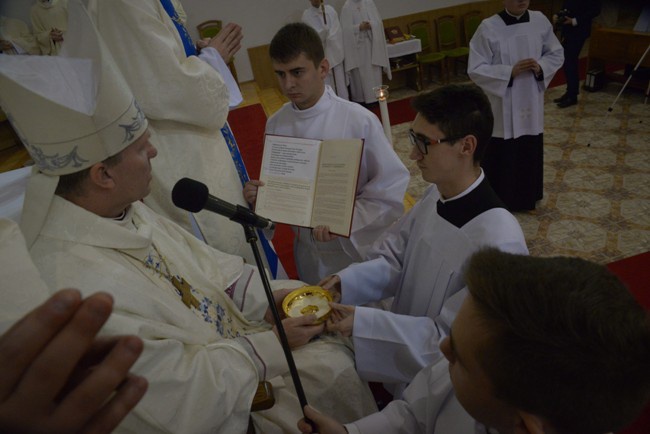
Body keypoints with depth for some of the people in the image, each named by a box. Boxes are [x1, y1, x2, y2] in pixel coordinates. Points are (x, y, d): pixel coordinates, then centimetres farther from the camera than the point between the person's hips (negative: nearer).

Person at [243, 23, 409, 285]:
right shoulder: (276, 124, -6)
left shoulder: (359, 121, -20)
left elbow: (393, 188, -16)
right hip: (308, 251, 4)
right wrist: (261, 194, -15)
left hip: (358, 247, -3)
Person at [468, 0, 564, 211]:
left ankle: (527, 198, 37)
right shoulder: (488, 28, -13)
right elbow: (476, 70, -14)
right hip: (501, 108, -5)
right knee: (501, 157, 5)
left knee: (530, 153, 17)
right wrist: (510, 72, -23)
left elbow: (557, 54, 10)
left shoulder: (540, 21, 1)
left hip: (531, 103, 5)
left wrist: (541, 67, -11)